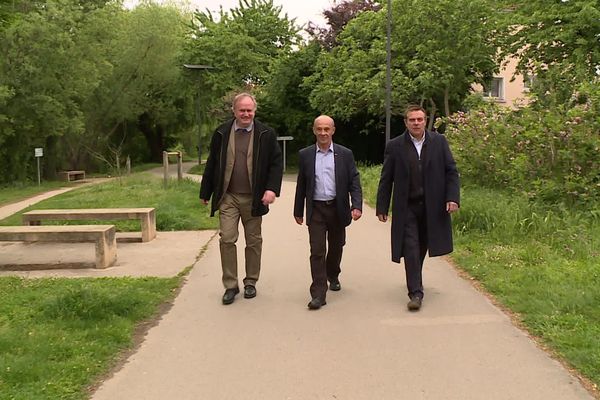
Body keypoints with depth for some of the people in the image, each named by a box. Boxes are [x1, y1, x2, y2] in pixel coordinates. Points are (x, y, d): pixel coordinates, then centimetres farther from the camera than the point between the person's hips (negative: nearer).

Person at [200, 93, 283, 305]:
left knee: (253, 241, 9)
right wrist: (205, 193, 9)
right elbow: (211, 164, 8)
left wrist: (272, 189, -13)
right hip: (228, 197, 0)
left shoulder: (266, 134, 0)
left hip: (253, 198, 0)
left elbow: (276, 164, 0)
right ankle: (230, 285, 6)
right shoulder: (221, 133, 4)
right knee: (227, 239, -5)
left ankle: (251, 282, 24)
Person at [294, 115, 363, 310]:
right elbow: (301, 185, 8)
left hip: (337, 209, 1)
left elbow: (354, 182, 0)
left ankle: (333, 276, 44)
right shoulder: (305, 155, 3)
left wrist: (357, 206, -13)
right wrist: (298, 211, 10)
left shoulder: (345, 154, 1)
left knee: (336, 248, 17)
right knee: (317, 251, -7)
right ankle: (318, 294, -4)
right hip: (316, 210, -1)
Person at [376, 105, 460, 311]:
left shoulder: (439, 142, 3)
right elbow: (386, 179, 1)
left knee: (422, 247, 14)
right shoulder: (395, 146, -1)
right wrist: (382, 207, -1)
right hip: (407, 207, -2)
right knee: (411, 249, -7)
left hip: (432, 206, 2)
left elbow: (451, 172, 4)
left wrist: (453, 198, -8)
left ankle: (414, 279, 38)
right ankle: (415, 292, -3)